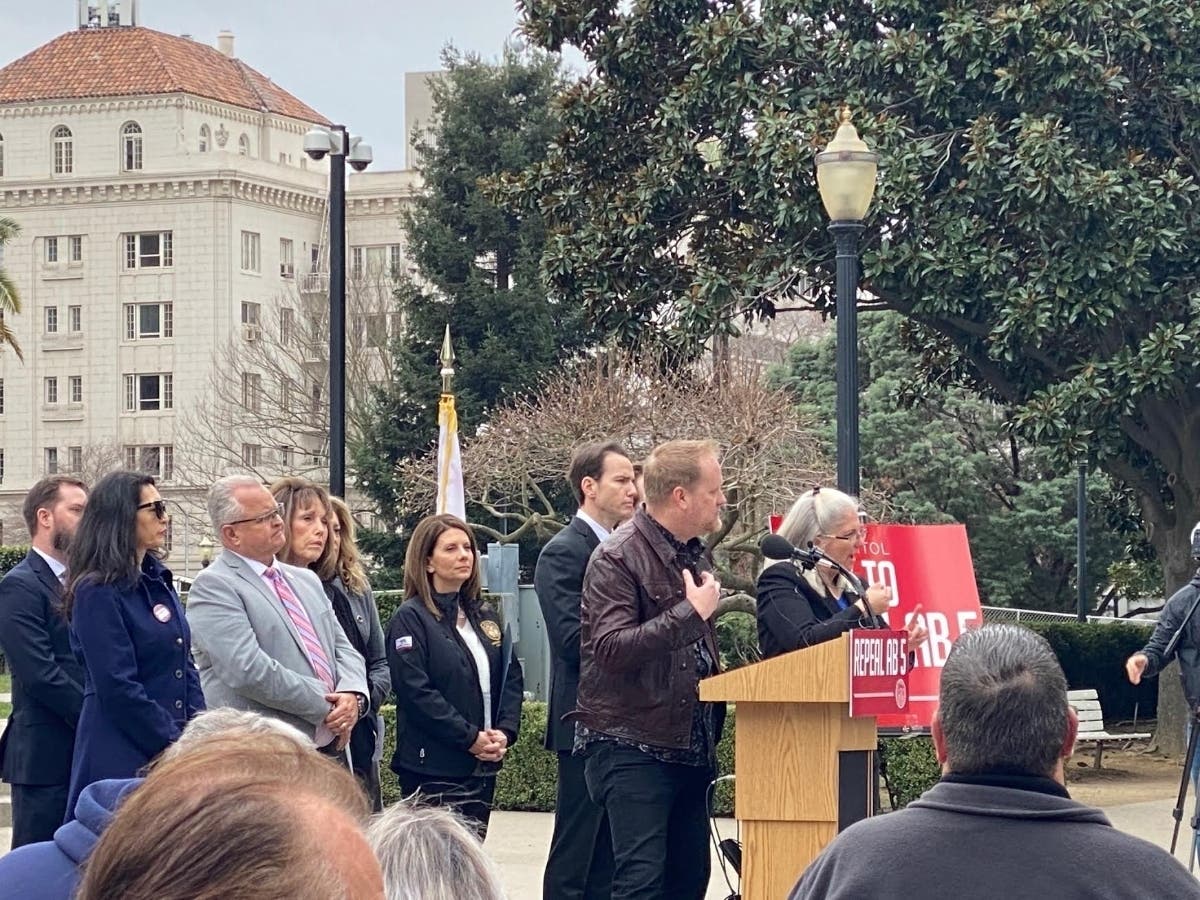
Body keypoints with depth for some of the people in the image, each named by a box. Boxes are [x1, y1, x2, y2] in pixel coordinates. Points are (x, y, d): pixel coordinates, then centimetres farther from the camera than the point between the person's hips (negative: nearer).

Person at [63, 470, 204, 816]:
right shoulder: (97, 593, -11)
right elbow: (117, 687, -15)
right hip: (122, 758, -7)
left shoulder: (157, 581, 13)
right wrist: (174, 745, -13)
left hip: (178, 752, 7)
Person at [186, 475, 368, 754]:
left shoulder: (306, 580, 20)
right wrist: (325, 705, -13)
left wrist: (351, 695, -5)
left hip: (329, 750, 7)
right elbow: (247, 670, -18)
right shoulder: (213, 587, -7)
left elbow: (342, 648, 18)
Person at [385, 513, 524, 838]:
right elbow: (415, 690, -14)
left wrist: (505, 732, -3)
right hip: (434, 768, -7)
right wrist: (469, 738, -15)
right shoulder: (410, 619, -5)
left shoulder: (485, 617, 17)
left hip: (483, 768, 7)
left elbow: (511, 678, 14)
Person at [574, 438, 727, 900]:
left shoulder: (693, 555, 15)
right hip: (633, 746, -8)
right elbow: (612, 647, -23)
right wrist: (691, 611, -20)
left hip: (688, 748, 8)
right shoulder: (617, 559, -11)